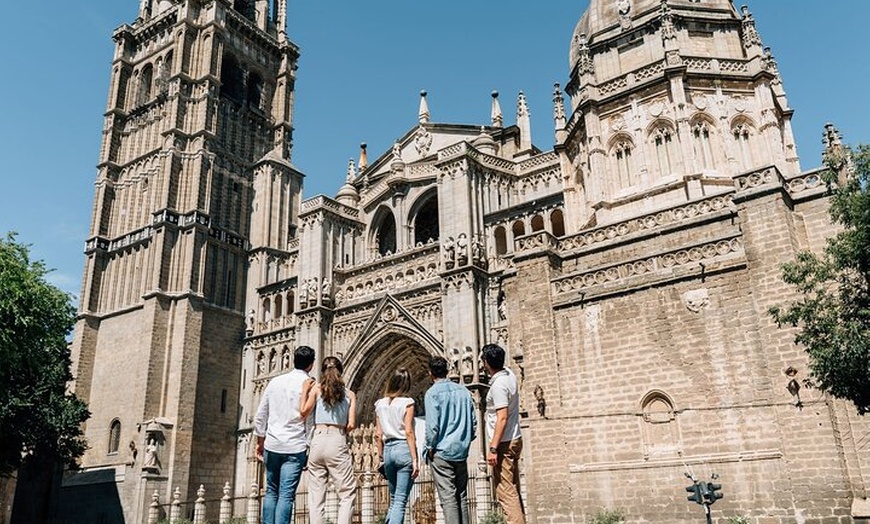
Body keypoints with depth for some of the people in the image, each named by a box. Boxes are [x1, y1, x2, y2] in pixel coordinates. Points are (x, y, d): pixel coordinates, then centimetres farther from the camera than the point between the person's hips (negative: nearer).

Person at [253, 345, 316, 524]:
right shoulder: (311, 384, -4)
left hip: (272, 445, 4)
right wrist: (312, 448, 0)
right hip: (295, 448, -4)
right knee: (286, 495, -3)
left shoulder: (275, 381, 8)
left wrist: (260, 442, 20)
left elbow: (260, 416, 11)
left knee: (271, 492, 15)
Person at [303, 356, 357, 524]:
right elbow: (351, 424, 2)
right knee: (347, 493, 3)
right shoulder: (349, 394, 10)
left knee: (316, 494, 6)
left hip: (318, 440, 1)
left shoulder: (317, 388, 8)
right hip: (337, 442, -1)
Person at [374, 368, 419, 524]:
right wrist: (414, 459, -10)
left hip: (388, 450, 5)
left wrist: (380, 456, 16)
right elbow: (408, 432, -11)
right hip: (403, 448, -5)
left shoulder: (380, 403, 9)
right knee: (401, 501, -3)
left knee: (394, 499, 19)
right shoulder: (407, 402, -5)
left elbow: (378, 434, 9)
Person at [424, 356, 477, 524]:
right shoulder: (463, 391, 9)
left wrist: (430, 447, -3)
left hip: (442, 451, -5)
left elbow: (432, 425, -14)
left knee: (448, 496, -4)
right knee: (462, 496, 12)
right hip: (461, 451, 6)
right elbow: (473, 422, 11)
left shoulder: (433, 393, -8)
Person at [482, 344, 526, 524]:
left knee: (505, 492, -6)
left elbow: (502, 418, -24)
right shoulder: (509, 374, 6)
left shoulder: (498, 385, -20)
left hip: (504, 443, -9)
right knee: (513, 490, 14)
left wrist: (493, 448, -23)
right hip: (515, 440, 9)